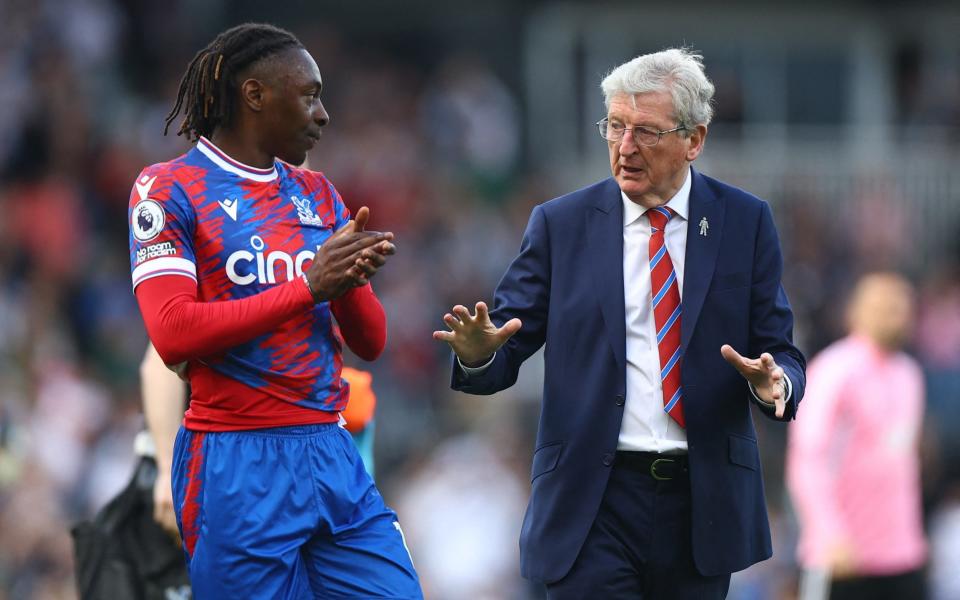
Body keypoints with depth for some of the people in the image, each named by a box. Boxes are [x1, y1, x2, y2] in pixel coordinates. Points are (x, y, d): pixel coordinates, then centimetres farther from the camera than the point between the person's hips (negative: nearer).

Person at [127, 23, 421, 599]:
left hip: (331, 453, 6)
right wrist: (309, 287, -17)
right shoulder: (170, 187, -3)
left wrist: (351, 280, -10)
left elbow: (370, 341, 13)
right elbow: (173, 333, -15)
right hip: (238, 462, -6)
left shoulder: (317, 194, 15)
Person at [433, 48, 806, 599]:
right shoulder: (561, 224, 3)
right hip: (595, 506, -1)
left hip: (704, 505, 1)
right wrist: (479, 352, -21)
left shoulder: (745, 222, 5)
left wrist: (773, 381, -19)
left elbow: (781, 353, 4)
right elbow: (507, 353, 2)